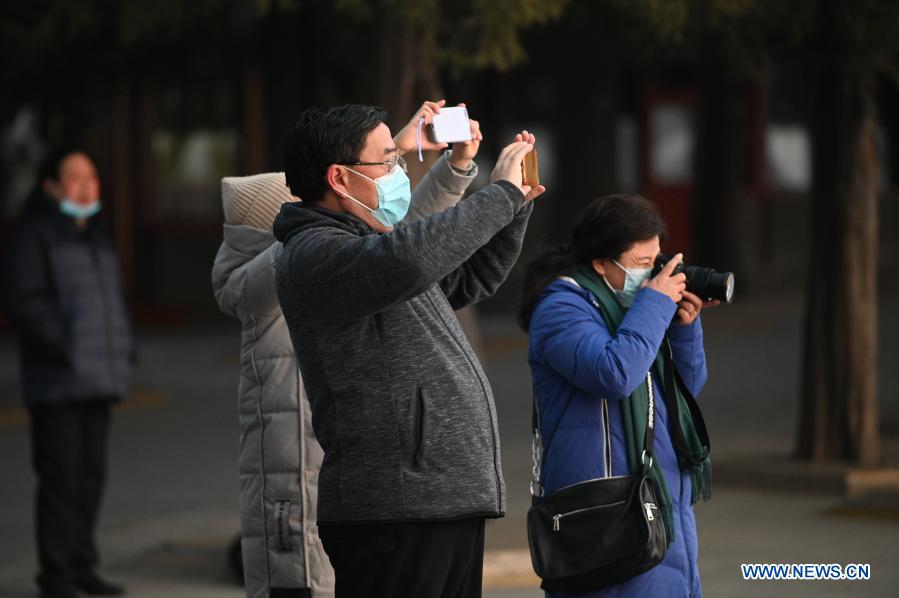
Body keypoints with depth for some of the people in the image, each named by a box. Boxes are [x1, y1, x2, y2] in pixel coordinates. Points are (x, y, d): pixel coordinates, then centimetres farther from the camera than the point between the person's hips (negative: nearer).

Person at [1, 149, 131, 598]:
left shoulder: (94, 235, 17)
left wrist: (122, 350, 14)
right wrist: (64, 347, -20)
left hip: (97, 378, 7)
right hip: (55, 381, -7)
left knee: (90, 474, 8)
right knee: (60, 475, -7)